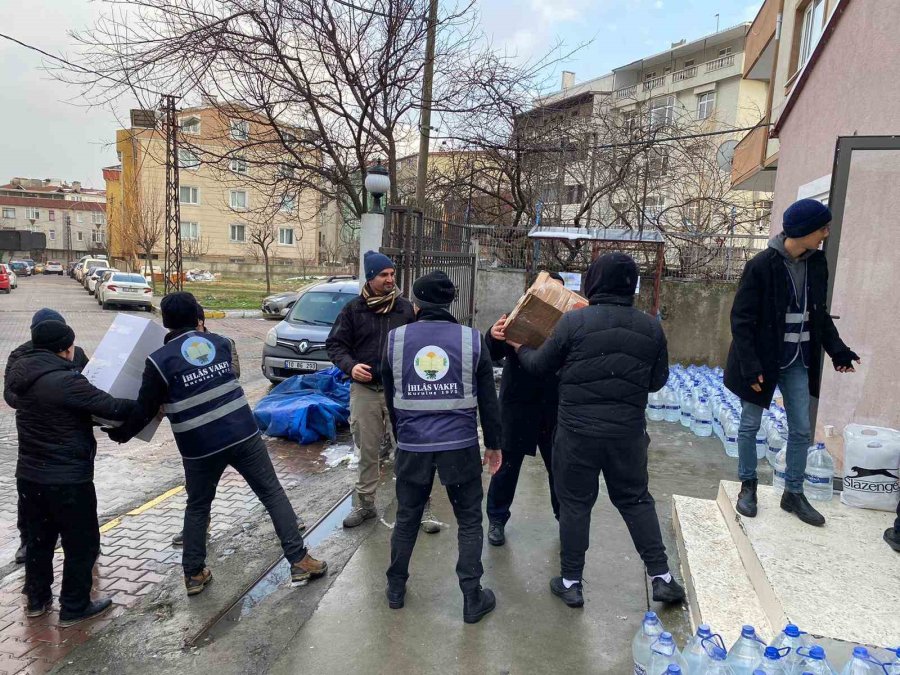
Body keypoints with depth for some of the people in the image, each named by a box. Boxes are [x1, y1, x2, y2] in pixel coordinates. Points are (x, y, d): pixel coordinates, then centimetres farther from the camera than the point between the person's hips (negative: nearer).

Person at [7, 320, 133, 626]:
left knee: (38, 539, 23)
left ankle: (37, 600, 39)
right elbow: (111, 407, -23)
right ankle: (74, 608, 21)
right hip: (68, 480, -8)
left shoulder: (21, 374, 1)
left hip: (29, 475, 8)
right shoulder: (66, 381, -25)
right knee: (82, 543, 9)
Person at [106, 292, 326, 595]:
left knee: (197, 508, 21)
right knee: (273, 494, 10)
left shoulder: (159, 360, -4)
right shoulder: (220, 342, 7)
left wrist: (120, 433, 20)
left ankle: (194, 574, 29)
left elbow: (144, 410, 1)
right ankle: (299, 561, 11)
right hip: (243, 433, 2)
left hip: (200, 446, -1)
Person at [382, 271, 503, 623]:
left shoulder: (396, 339, 0)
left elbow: (391, 399, 9)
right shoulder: (471, 339, -3)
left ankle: (396, 588, 34)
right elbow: (488, 400, 1)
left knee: (406, 518, 19)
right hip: (460, 446, -1)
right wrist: (493, 444, 12)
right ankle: (472, 598, 20)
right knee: (469, 521, 14)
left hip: (411, 446, 2)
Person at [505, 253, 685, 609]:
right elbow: (657, 381, 8)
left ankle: (570, 582, 22)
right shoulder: (651, 327, -1)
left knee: (574, 504, 11)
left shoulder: (574, 321, -12)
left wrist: (520, 348, 18)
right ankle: (662, 578, 26)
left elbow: (539, 365, -2)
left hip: (578, 432, -3)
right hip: (629, 432, 3)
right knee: (636, 501, 20)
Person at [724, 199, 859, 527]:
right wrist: (750, 365, -19)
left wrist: (837, 349, 6)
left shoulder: (817, 262, 1)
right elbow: (741, 319, -16)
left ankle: (793, 493, 25)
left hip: (797, 361, 6)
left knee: (801, 429, 10)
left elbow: (819, 313, 13)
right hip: (763, 359, -5)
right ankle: (748, 486, 25)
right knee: (750, 425, 7)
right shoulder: (762, 265, -17)